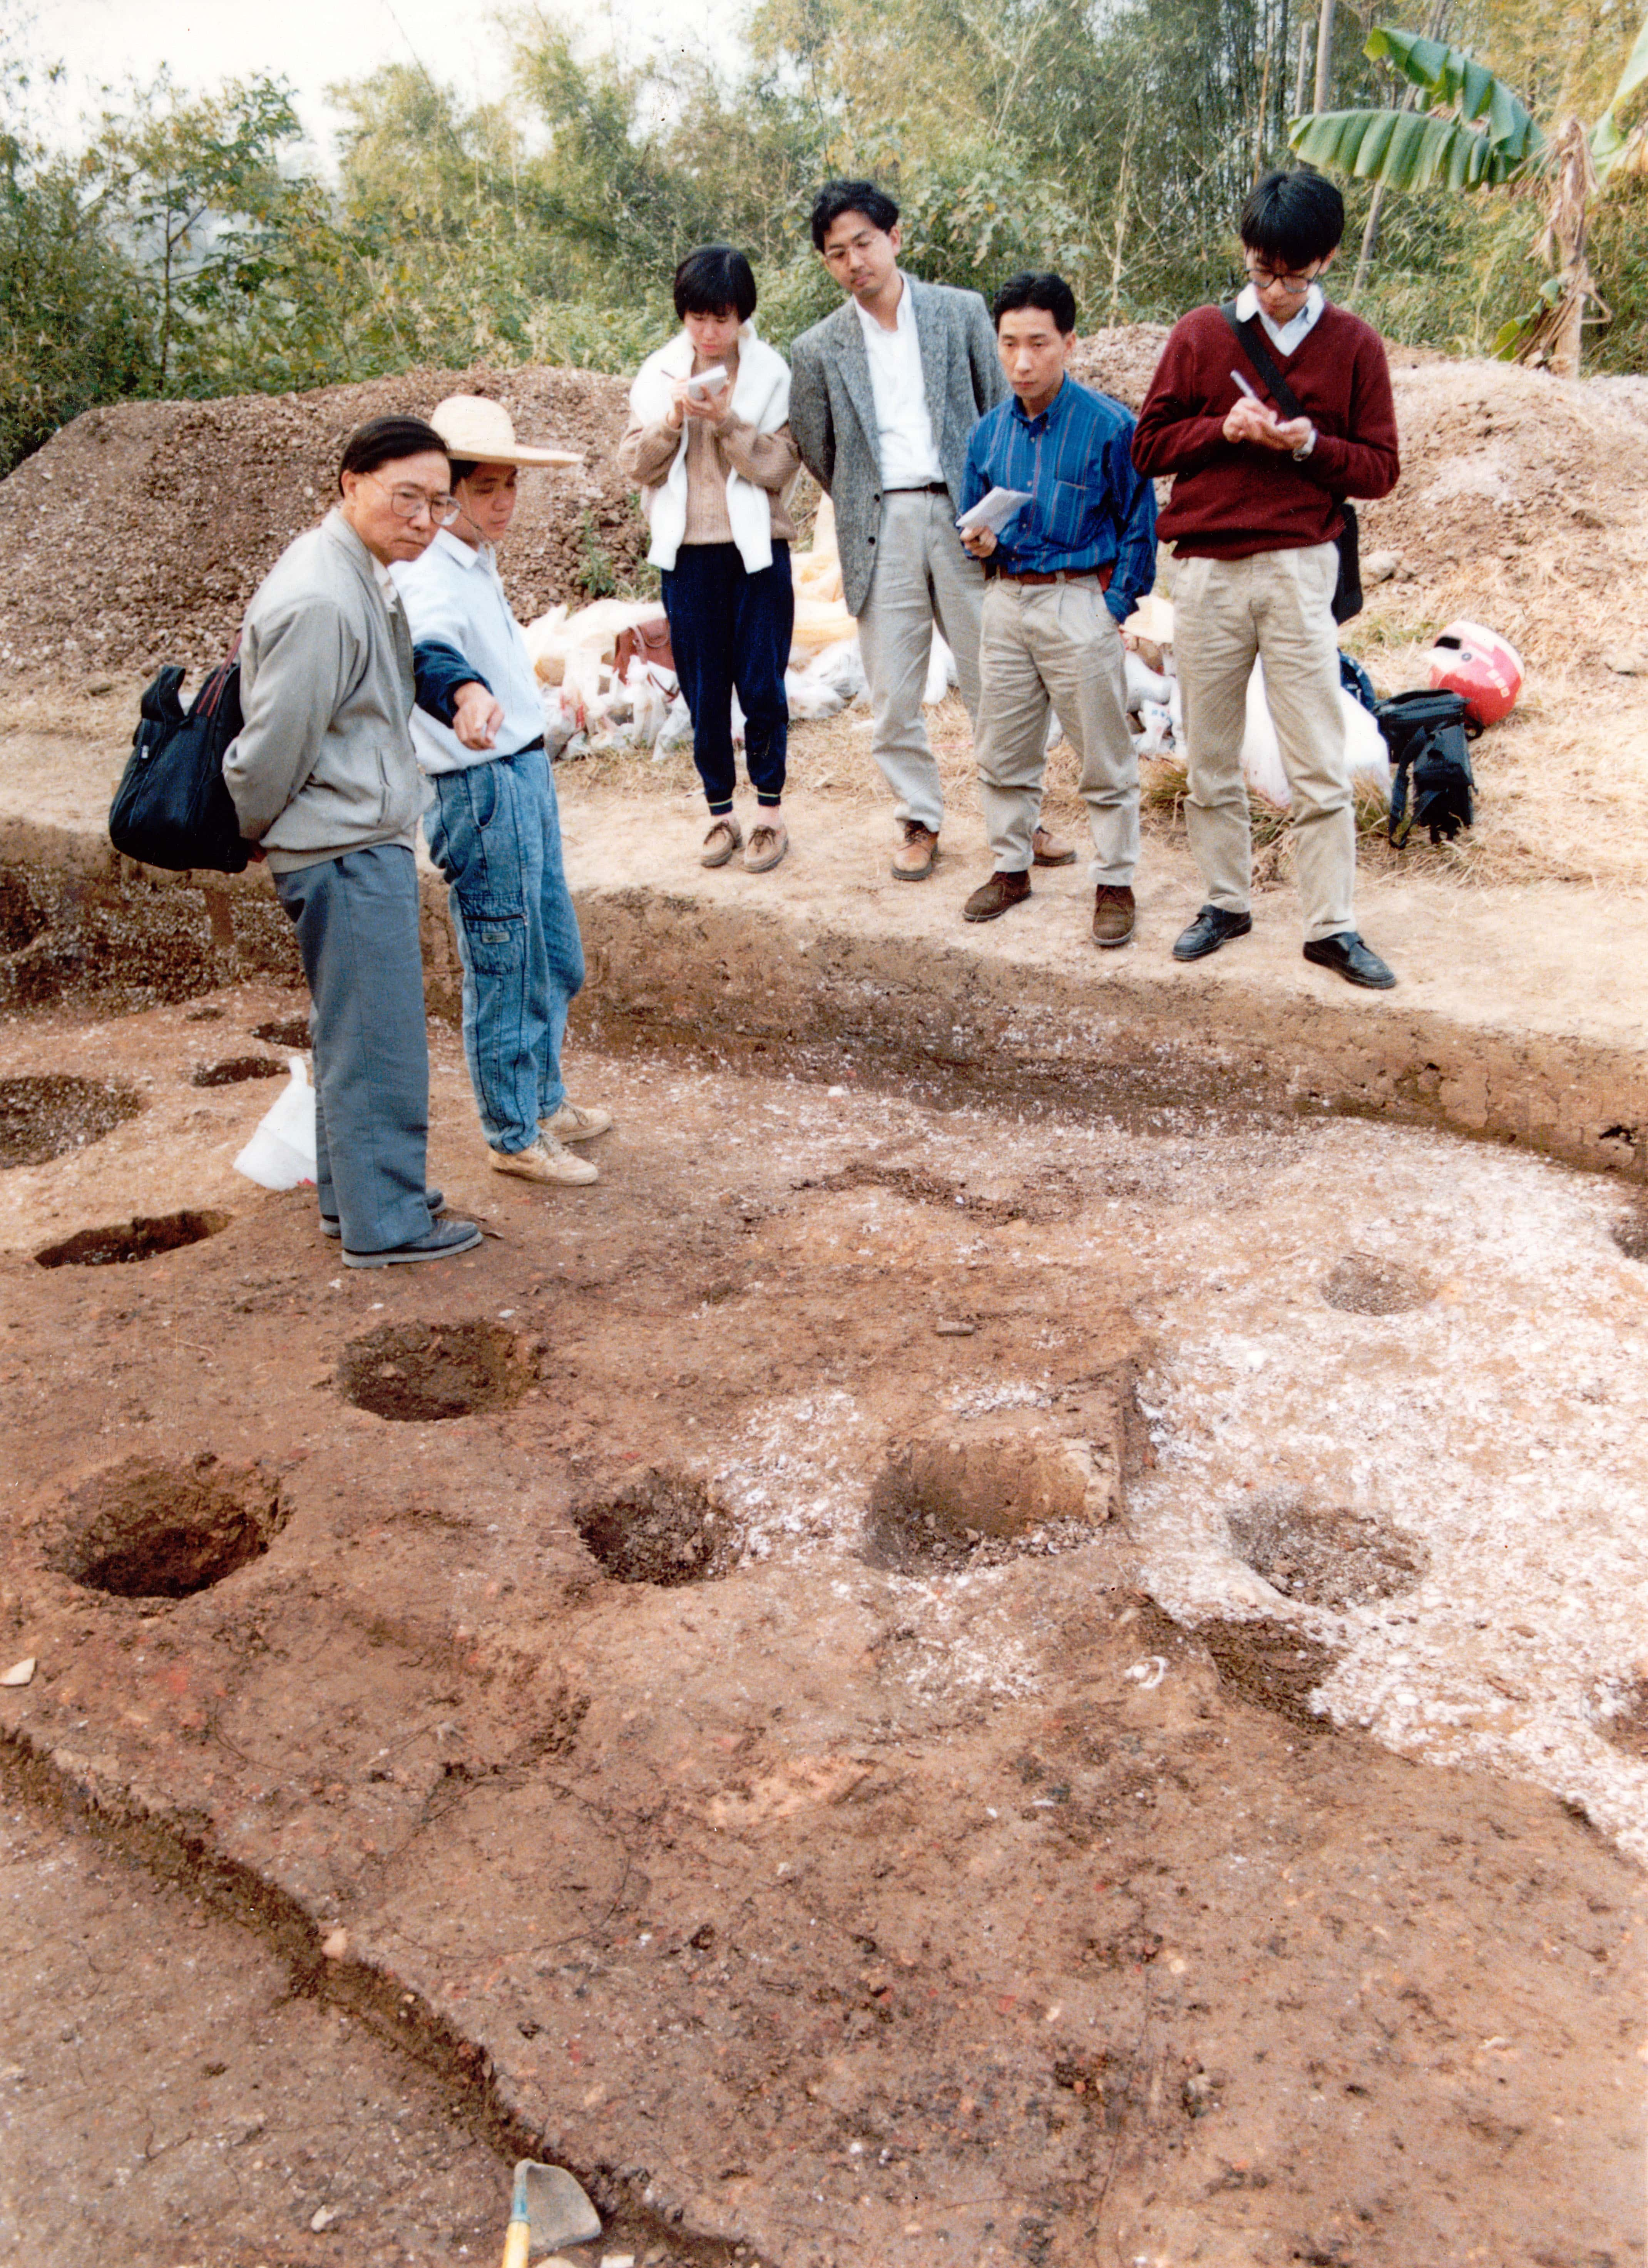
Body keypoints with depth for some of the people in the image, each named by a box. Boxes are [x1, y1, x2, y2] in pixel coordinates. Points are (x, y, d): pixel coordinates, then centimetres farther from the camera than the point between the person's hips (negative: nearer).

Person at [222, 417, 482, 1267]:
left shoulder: (363, 576, 11)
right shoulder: (321, 601, -22)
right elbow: (275, 746, -18)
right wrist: (251, 833, -4)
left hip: (368, 841, 11)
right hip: (347, 851, -11)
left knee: (352, 1033, 19)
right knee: (377, 1037, -2)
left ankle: (352, 1188, 32)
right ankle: (384, 1222, 9)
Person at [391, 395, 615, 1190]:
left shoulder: (475, 562, 11)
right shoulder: (428, 578, -21)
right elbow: (426, 650, -43)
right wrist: (464, 694, -63)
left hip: (527, 774, 10)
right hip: (482, 789, -10)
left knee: (556, 961, 20)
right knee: (504, 970, 1)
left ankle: (544, 1100, 38)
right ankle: (513, 1137, 16)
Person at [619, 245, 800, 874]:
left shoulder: (772, 374, 0)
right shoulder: (658, 375, 6)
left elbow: (780, 466, -8)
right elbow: (635, 463, 2)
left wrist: (728, 420, -19)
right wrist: (673, 420, -14)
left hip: (757, 551, -2)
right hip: (687, 554, 2)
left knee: (762, 686, 0)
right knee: (704, 691, 6)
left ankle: (770, 813, 13)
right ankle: (721, 813, 18)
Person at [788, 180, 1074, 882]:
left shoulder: (962, 312, 7)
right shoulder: (819, 349, 8)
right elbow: (816, 451, 15)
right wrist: (863, 511, 11)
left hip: (961, 515, -1)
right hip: (879, 529, 1)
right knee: (892, 695, 3)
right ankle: (920, 821, 18)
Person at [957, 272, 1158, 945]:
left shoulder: (1109, 426, -8)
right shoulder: (988, 433, 6)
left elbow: (1139, 524, -3)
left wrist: (1115, 605, -9)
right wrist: (980, 542, -4)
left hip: (1080, 601, -5)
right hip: (1006, 601, 5)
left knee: (1104, 757, 1)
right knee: (1002, 752, 12)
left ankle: (1114, 884, 12)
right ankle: (1011, 867, 28)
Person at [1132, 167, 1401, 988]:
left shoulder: (1354, 345, 6)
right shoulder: (1199, 335, 7)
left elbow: (1380, 469, 6)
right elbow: (1148, 444, 8)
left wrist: (1311, 445, -12)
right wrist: (1224, 429, -9)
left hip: (1300, 569, -1)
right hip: (1206, 572, 1)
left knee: (1319, 762, -3)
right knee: (1210, 758, 7)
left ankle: (1331, 926, 4)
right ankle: (1225, 902, 21)